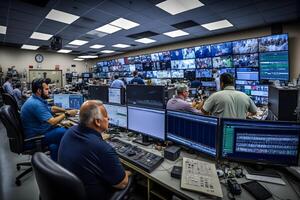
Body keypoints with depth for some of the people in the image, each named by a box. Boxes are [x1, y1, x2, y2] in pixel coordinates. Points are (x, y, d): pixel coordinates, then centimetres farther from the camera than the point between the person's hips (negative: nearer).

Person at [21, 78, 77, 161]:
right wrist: (66, 114, -16)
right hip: (35, 137, -10)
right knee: (65, 132, -21)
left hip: (37, 131, 10)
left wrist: (66, 110, 6)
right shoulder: (36, 104, -26)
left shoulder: (36, 100, 8)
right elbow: (52, 122, -29)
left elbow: (51, 109, 20)